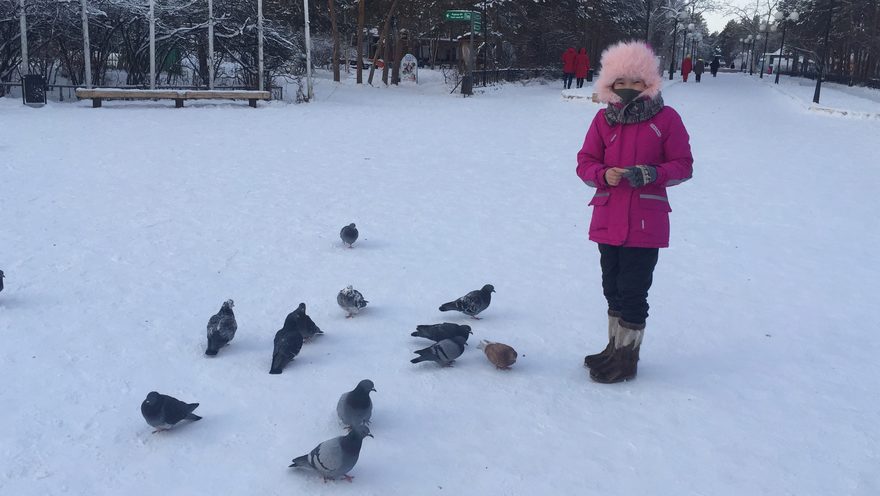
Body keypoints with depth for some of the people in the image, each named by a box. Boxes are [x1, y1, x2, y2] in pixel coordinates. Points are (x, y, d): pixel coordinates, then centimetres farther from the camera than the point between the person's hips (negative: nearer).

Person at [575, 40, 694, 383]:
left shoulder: (666, 118, -4)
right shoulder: (604, 119, 5)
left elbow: (683, 166, -2)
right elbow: (585, 163, 5)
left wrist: (652, 174, -20)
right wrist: (604, 174, -16)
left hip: (646, 223, -4)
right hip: (608, 221, 4)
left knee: (633, 291, 0)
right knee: (613, 288, 16)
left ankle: (627, 359, 14)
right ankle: (615, 348, 33)